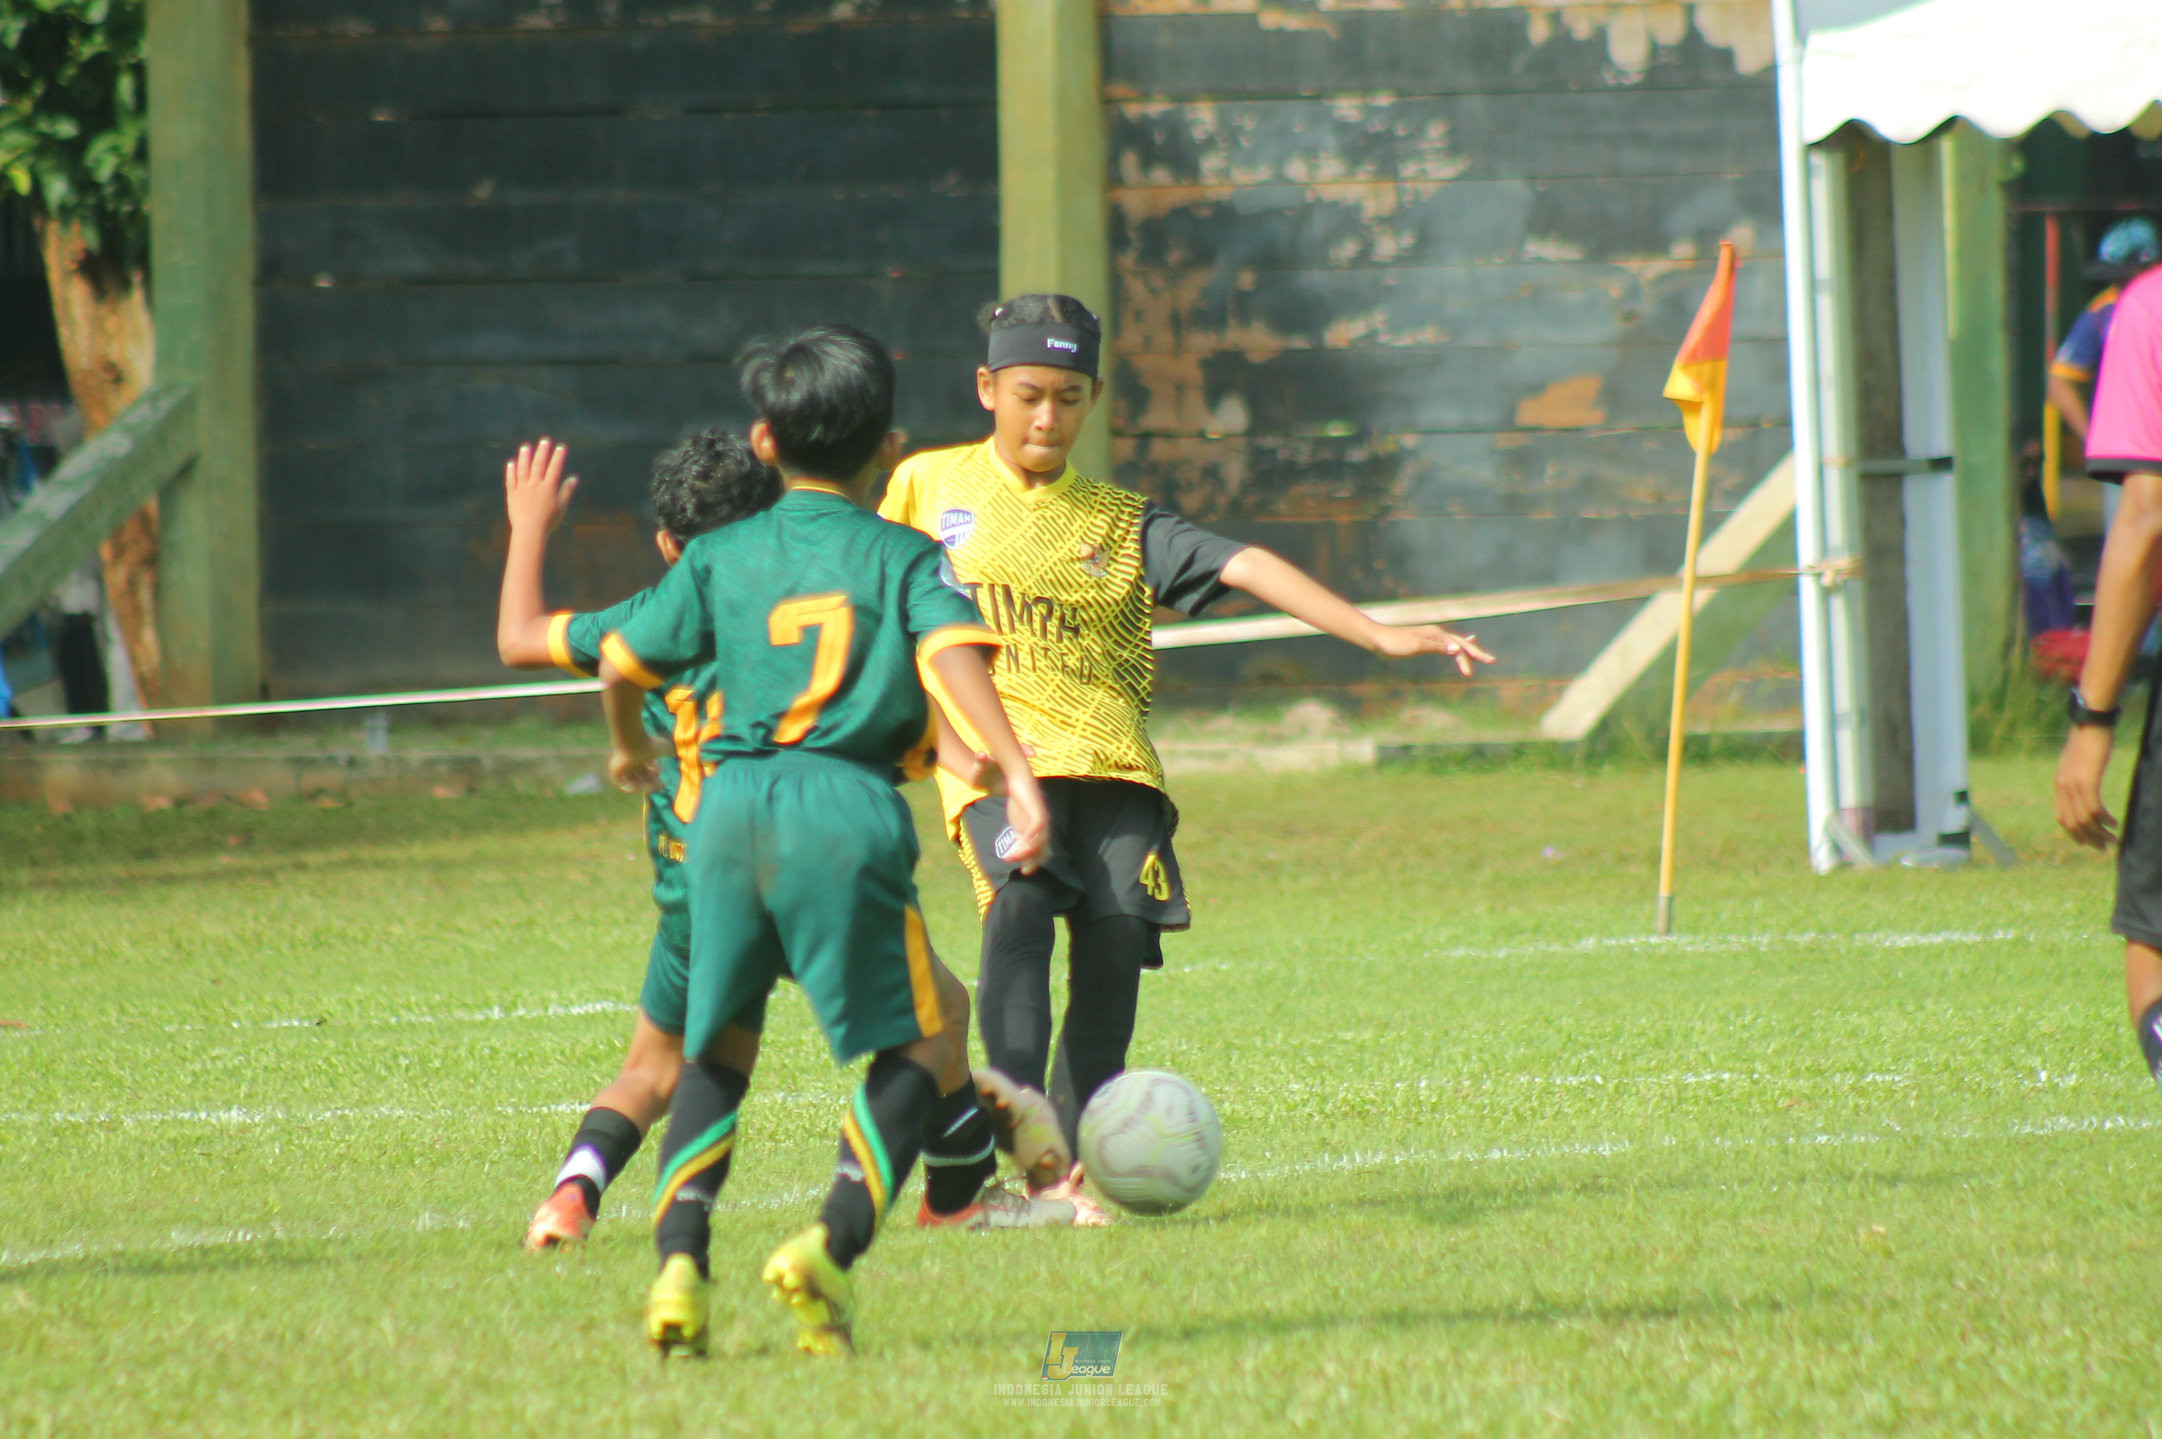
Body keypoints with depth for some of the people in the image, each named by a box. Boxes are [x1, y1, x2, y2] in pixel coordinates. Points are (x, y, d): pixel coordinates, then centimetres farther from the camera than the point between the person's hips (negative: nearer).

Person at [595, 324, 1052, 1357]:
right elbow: (952, 653, -9)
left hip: (729, 801, 3)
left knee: (713, 1051, 17)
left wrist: (629, 748, 43)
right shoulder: (905, 559, 9)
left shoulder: (721, 558, 17)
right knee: (919, 1049, 7)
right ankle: (834, 1247, -16)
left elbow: (623, 660, 21)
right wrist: (1015, 772, -20)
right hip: (847, 807, -3)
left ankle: (680, 1260, -4)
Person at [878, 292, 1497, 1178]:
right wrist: (943, 735, -1)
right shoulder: (929, 486, 15)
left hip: (1110, 757, 3)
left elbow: (1244, 567, 6)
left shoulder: (1120, 524, 18)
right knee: (1024, 895, -30)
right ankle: (1018, 1106, -43)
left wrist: (1379, 637, -5)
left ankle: (1076, 1162, -12)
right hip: (995, 754, -3)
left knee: (1116, 932, -18)